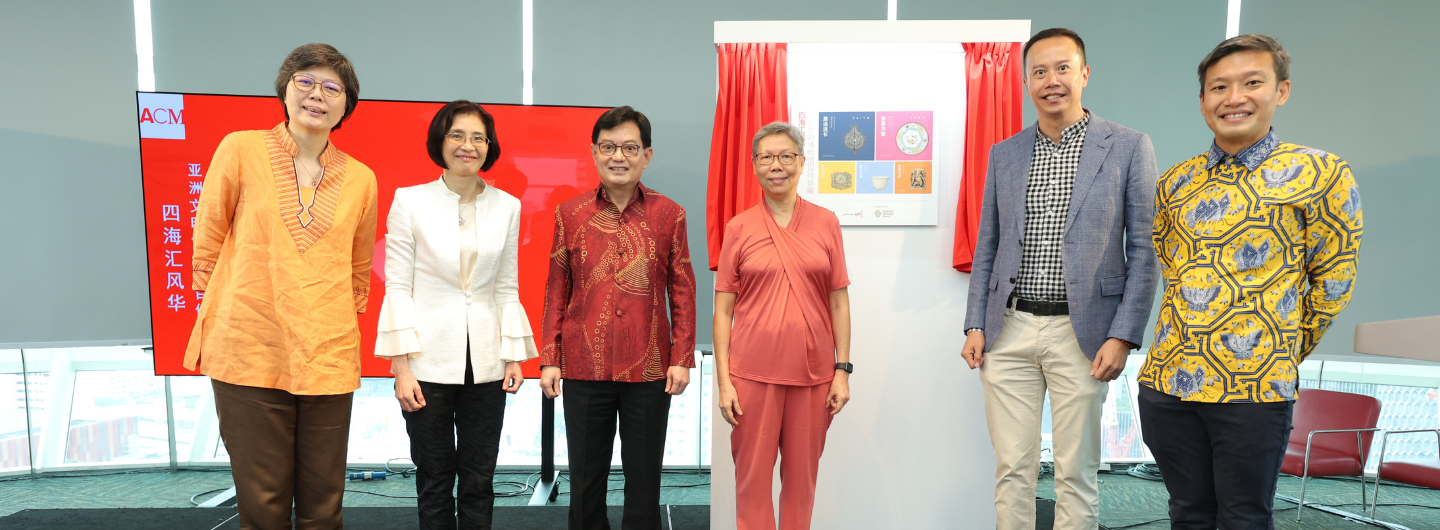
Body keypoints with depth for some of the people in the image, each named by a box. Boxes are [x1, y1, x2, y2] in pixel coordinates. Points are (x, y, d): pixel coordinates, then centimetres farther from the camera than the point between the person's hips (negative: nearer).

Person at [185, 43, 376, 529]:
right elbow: (207, 242, 9)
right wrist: (225, 315, 10)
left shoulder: (360, 179, 7)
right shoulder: (241, 150, 2)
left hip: (329, 358, 2)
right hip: (249, 355, -1)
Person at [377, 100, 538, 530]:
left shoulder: (507, 206, 5)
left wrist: (514, 354, 3)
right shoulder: (410, 201, -2)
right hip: (428, 360, -2)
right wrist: (401, 366, -9)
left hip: (485, 363, 2)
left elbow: (507, 287, 8)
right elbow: (398, 286, -3)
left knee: (479, 478, 9)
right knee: (434, 478, 9)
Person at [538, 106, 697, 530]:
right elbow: (556, 291, 6)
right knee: (585, 477, 13)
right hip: (584, 367, 1)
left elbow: (682, 290, 2)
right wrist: (549, 360, 2)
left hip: (650, 369, -1)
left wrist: (682, 358, -3)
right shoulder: (569, 213, 4)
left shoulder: (669, 214, 1)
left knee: (644, 477, 11)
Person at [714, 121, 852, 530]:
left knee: (802, 474, 11)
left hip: (812, 370, 1)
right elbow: (723, 310, 1)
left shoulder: (826, 223, 4)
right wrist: (723, 381, -4)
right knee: (753, 474, 6)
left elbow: (839, 302, 6)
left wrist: (843, 369, 1)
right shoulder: (739, 228, 1)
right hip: (753, 371, -1)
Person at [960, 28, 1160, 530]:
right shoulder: (1003, 154, 10)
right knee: (1012, 469, 8)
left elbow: (1143, 251, -1)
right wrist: (975, 325, 5)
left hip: (1080, 333, -2)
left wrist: (1123, 337, -9)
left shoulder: (1129, 147, 0)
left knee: (1076, 474, 6)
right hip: (1008, 330, 3)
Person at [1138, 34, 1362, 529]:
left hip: (1255, 388, -4)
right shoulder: (1174, 183, 8)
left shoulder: (1319, 173, -4)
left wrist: (1285, 354, 6)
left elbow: (1332, 281, 1)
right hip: (1166, 380, 4)